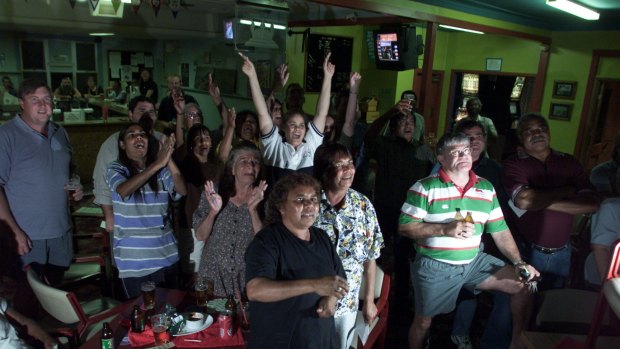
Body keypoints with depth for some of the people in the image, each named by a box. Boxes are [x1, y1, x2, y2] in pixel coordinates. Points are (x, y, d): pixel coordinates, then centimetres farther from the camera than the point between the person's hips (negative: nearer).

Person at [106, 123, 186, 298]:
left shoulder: (162, 171, 3)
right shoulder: (116, 169, -3)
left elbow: (182, 190, -12)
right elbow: (124, 191, -24)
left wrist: (169, 160, -26)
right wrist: (158, 163, -29)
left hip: (165, 254, 3)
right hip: (132, 259, -2)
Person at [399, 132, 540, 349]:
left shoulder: (486, 189, 4)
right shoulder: (425, 188, -12)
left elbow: (500, 231, 7)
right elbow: (405, 227, -15)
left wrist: (518, 262, -4)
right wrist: (445, 229, -24)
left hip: (474, 262, 5)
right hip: (434, 266, -4)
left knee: (526, 284, 1)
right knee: (423, 322, 7)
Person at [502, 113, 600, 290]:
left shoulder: (569, 162, 2)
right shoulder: (513, 164, -10)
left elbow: (591, 204, -8)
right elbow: (524, 200, -26)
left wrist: (544, 202, -18)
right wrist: (566, 191, -13)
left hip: (561, 253, 4)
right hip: (526, 251, -3)